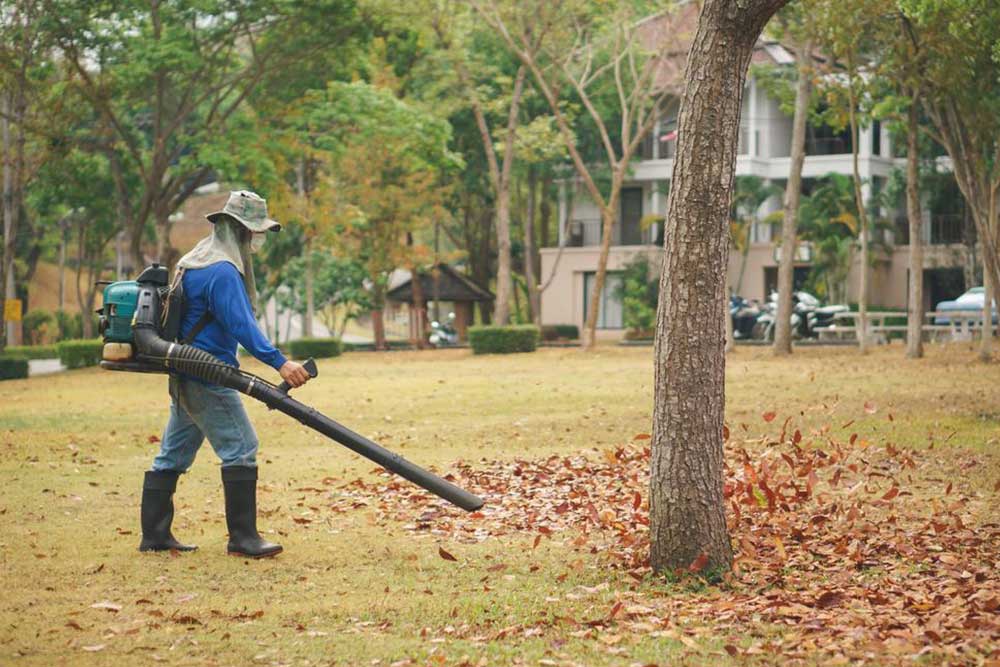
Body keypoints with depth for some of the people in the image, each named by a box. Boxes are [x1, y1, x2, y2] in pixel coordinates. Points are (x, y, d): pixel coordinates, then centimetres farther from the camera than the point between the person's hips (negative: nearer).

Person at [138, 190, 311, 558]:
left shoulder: (196, 261, 16)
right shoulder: (222, 271, -17)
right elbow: (241, 325, -27)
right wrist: (280, 363, -32)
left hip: (185, 376, 11)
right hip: (208, 378, -11)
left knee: (174, 453, 13)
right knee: (240, 449, -9)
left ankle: (155, 534, 17)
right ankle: (242, 537, -9)